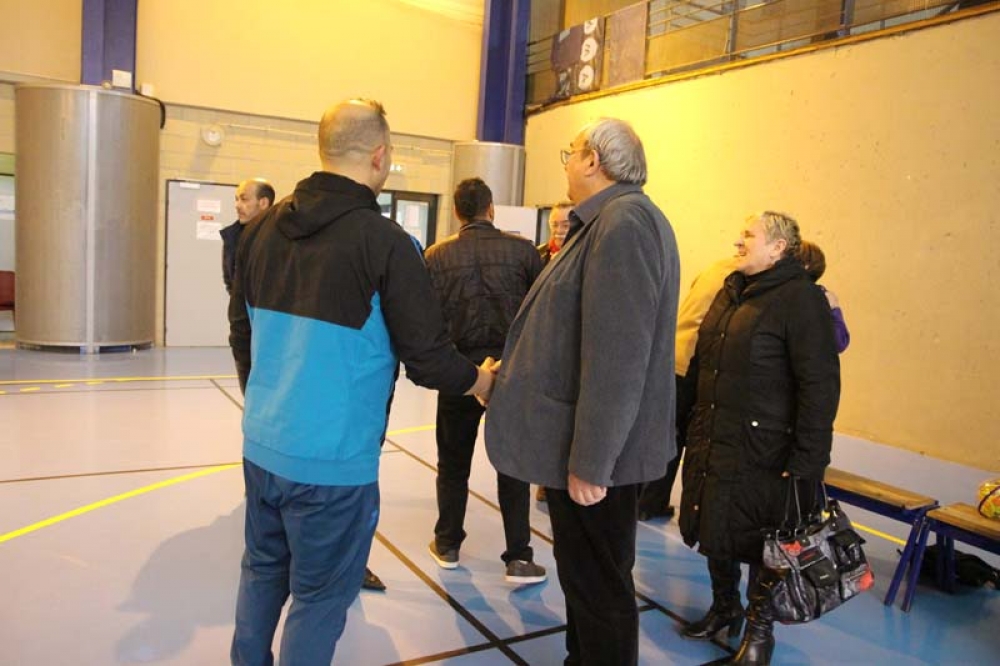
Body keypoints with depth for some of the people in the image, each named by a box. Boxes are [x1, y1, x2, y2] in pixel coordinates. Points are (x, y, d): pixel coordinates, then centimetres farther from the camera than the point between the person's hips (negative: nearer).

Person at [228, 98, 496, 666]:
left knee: (263, 570, 24)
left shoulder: (265, 228, 4)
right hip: (333, 457, -7)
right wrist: (480, 380, 5)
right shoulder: (384, 241, -16)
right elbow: (427, 357, -15)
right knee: (321, 594, 11)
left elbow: (241, 332, 12)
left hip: (263, 443, 7)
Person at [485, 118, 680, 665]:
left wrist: (590, 461, -23)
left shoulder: (623, 223, -19)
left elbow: (617, 358, -26)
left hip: (594, 457, -10)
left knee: (597, 586, 5)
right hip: (580, 449, 10)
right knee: (583, 576, 23)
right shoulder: (603, 223, 15)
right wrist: (512, 372, 22)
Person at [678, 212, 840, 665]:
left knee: (759, 541, 7)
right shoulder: (731, 291, 12)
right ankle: (724, 607, 40)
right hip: (711, 442, 7)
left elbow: (820, 386, -17)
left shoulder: (800, 299, -13)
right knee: (712, 530, 17)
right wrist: (694, 427, 16)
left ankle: (760, 627, 30)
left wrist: (806, 463, -19)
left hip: (761, 452, -7)